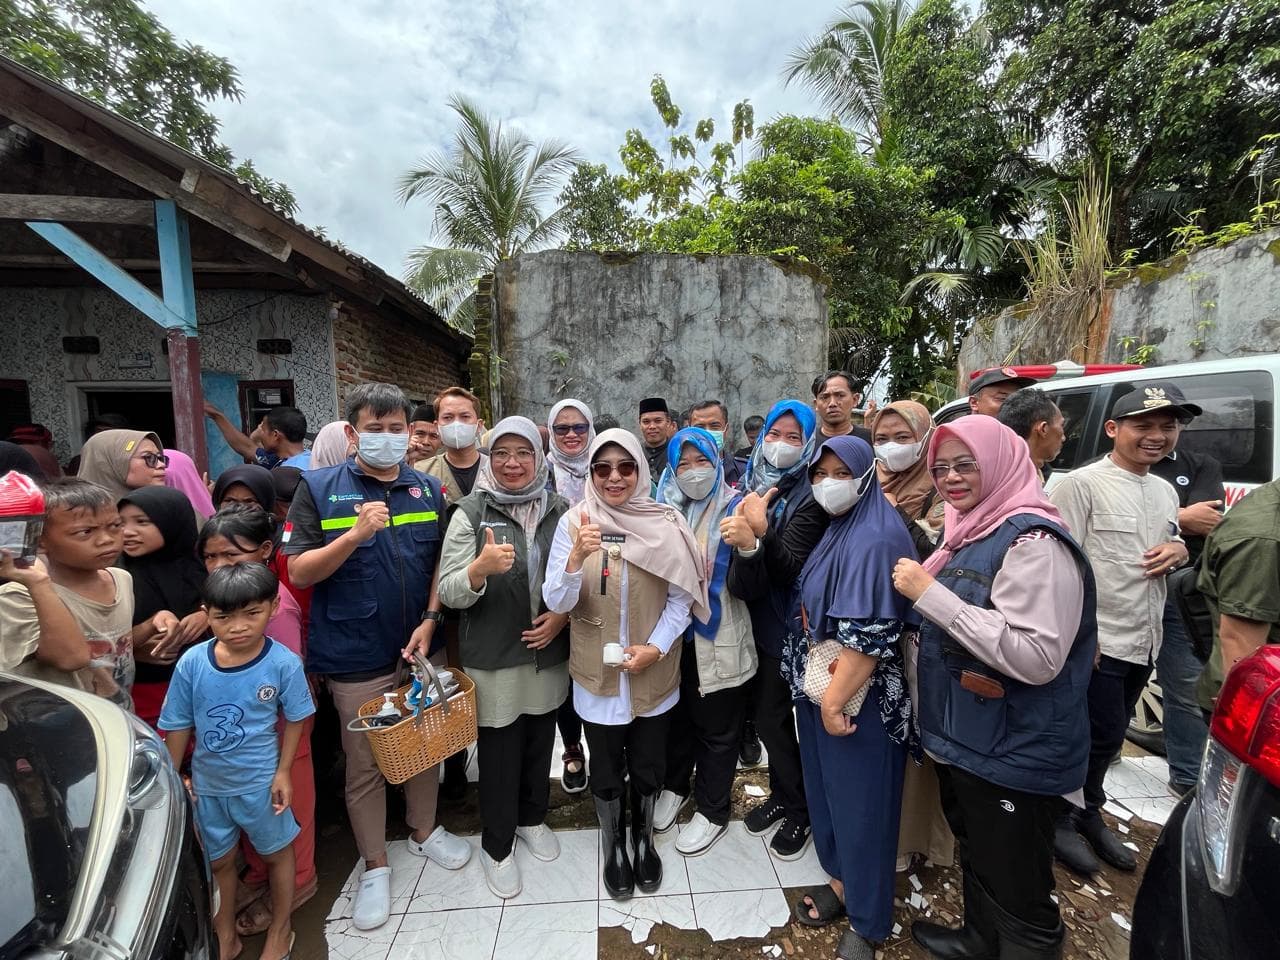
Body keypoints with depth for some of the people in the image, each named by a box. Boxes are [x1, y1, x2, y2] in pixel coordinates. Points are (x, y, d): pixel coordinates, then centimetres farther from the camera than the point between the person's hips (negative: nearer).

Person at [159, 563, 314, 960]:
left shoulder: (283, 663, -25)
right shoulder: (192, 663, -18)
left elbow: (294, 718, -11)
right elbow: (178, 725, -4)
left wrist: (283, 771, -11)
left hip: (261, 781, -2)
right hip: (208, 782, 3)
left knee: (277, 853, 18)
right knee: (218, 861, 24)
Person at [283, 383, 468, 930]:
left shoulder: (428, 489, 2)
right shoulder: (319, 489, -6)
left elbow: (440, 563, 6)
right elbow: (299, 573, -10)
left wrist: (429, 622, -6)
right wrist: (355, 534, -26)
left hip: (419, 648, 3)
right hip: (356, 657, -3)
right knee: (364, 764, 12)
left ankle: (424, 831, 43)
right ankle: (375, 865, 33)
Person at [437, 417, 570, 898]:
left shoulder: (559, 510, -1)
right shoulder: (471, 512, -10)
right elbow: (448, 593, -14)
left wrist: (563, 615, -8)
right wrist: (480, 568, -33)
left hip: (548, 653, 3)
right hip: (493, 659, -3)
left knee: (540, 743, 20)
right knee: (498, 752, 11)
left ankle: (532, 818, 48)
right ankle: (496, 846, 37)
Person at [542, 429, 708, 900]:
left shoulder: (666, 523, -9)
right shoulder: (574, 522, -11)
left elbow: (680, 597, -5)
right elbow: (556, 602, -15)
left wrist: (656, 646, -17)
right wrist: (577, 556, -32)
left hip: (654, 672, 1)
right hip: (597, 673, -1)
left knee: (648, 766, 20)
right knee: (606, 769, 18)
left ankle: (644, 840, 49)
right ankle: (614, 848, 46)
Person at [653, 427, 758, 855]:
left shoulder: (735, 509, -11)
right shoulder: (664, 508, 0)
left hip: (718, 638, -4)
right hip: (673, 634, 4)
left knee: (717, 728, 14)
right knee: (675, 716, 22)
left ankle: (712, 811, 36)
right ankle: (674, 786, 47)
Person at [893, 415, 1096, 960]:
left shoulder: (1033, 541, -21)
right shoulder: (969, 532, 7)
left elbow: (1037, 658, -31)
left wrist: (931, 595, -29)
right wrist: (917, 591, 5)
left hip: (1014, 756, -9)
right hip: (962, 738, 9)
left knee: (1017, 895, 10)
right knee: (974, 858, 29)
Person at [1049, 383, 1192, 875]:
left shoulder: (1166, 492, 10)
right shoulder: (1081, 484, -15)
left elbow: (1169, 546, 23)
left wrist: (1178, 550, -1)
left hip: (1144, 640, 8)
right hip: (1096, 640, -7)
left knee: (1110, 736, 20)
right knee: (1101, 736, 3)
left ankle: (1087, 811, 40)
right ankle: (1062, 818, 25)